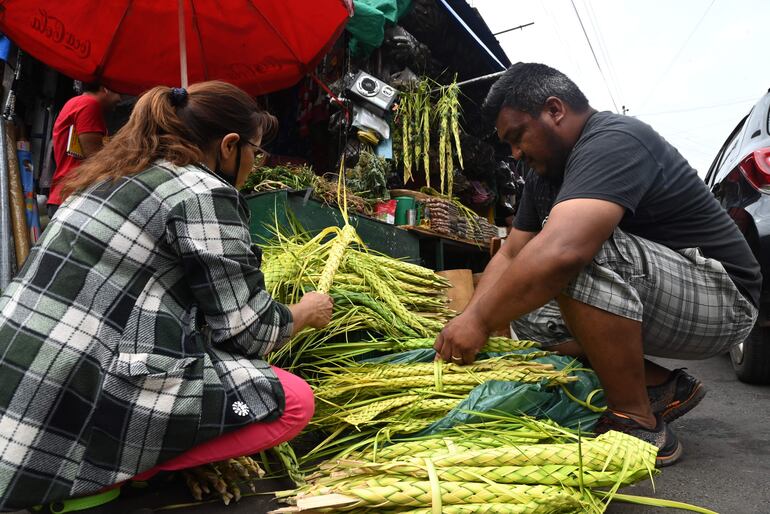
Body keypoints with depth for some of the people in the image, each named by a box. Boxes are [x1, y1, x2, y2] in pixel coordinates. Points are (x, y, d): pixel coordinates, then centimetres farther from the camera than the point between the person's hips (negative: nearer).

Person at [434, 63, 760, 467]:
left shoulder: (614, 141, -23)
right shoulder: (545, 173, 8)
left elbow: (561, 250, -39)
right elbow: (509, 255, 7)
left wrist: (481, 321, -29)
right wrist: (467, 321, -7)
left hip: (721, 298, -9)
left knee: (582, 250, -32)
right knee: (526, 312, 4)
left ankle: (637, 423, -18)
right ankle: (662, 388, 7)